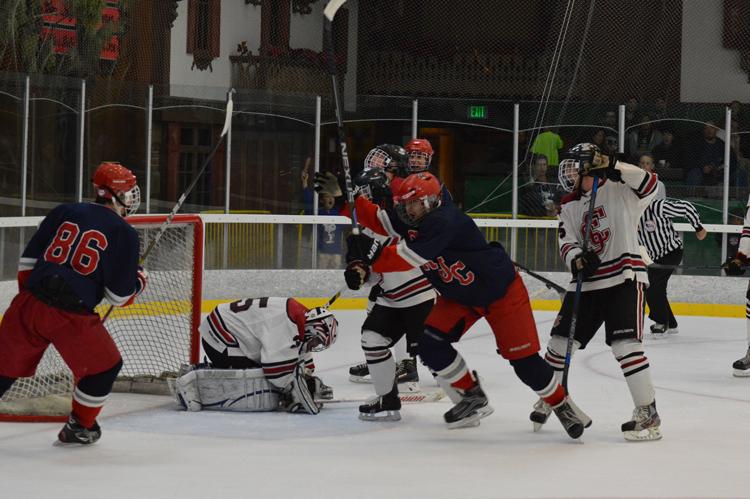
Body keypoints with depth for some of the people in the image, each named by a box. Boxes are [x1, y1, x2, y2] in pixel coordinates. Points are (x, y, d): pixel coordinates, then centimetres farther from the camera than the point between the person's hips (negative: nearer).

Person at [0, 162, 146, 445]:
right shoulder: (125, 234, 1)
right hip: (72, 316, -4)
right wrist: (139, 281, 20)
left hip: (28, 305, 4)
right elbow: (120, 296, -1)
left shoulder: (65, 212, 12)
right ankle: (78, 428, 26)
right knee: (104, 367, 19)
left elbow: (27, 260, 11)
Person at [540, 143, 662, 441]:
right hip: (587, 282, 6)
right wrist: (576, 259, -19)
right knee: (561, 339, 8)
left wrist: (613, 167, -32)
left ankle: (648, 413, -11)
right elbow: (567, 242, 3)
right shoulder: (570, 206, 12)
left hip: (624, 277, -6)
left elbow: (648, 186, -23)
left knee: (625, 343, -17)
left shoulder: (619, 190, -5)